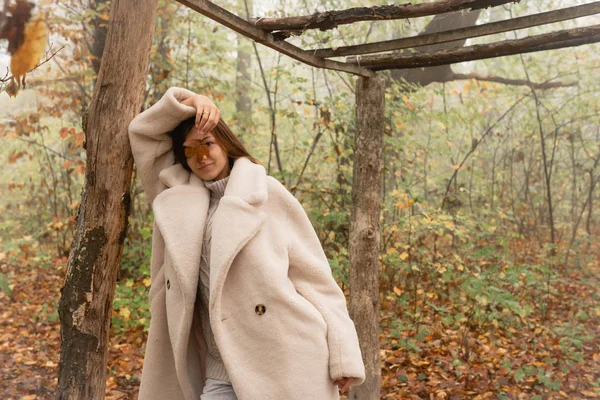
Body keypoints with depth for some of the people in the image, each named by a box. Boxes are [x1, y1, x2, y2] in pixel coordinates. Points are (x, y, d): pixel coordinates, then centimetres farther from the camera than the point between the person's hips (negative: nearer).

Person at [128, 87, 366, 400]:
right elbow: (142, 135, 13)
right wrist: (185, 102, -3)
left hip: (285, 362, -4)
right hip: (222, 370, 4)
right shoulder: (178, 197, 11)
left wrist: (343, 354, -9)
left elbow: (313, 274, -4)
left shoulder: (266, 193, -3)